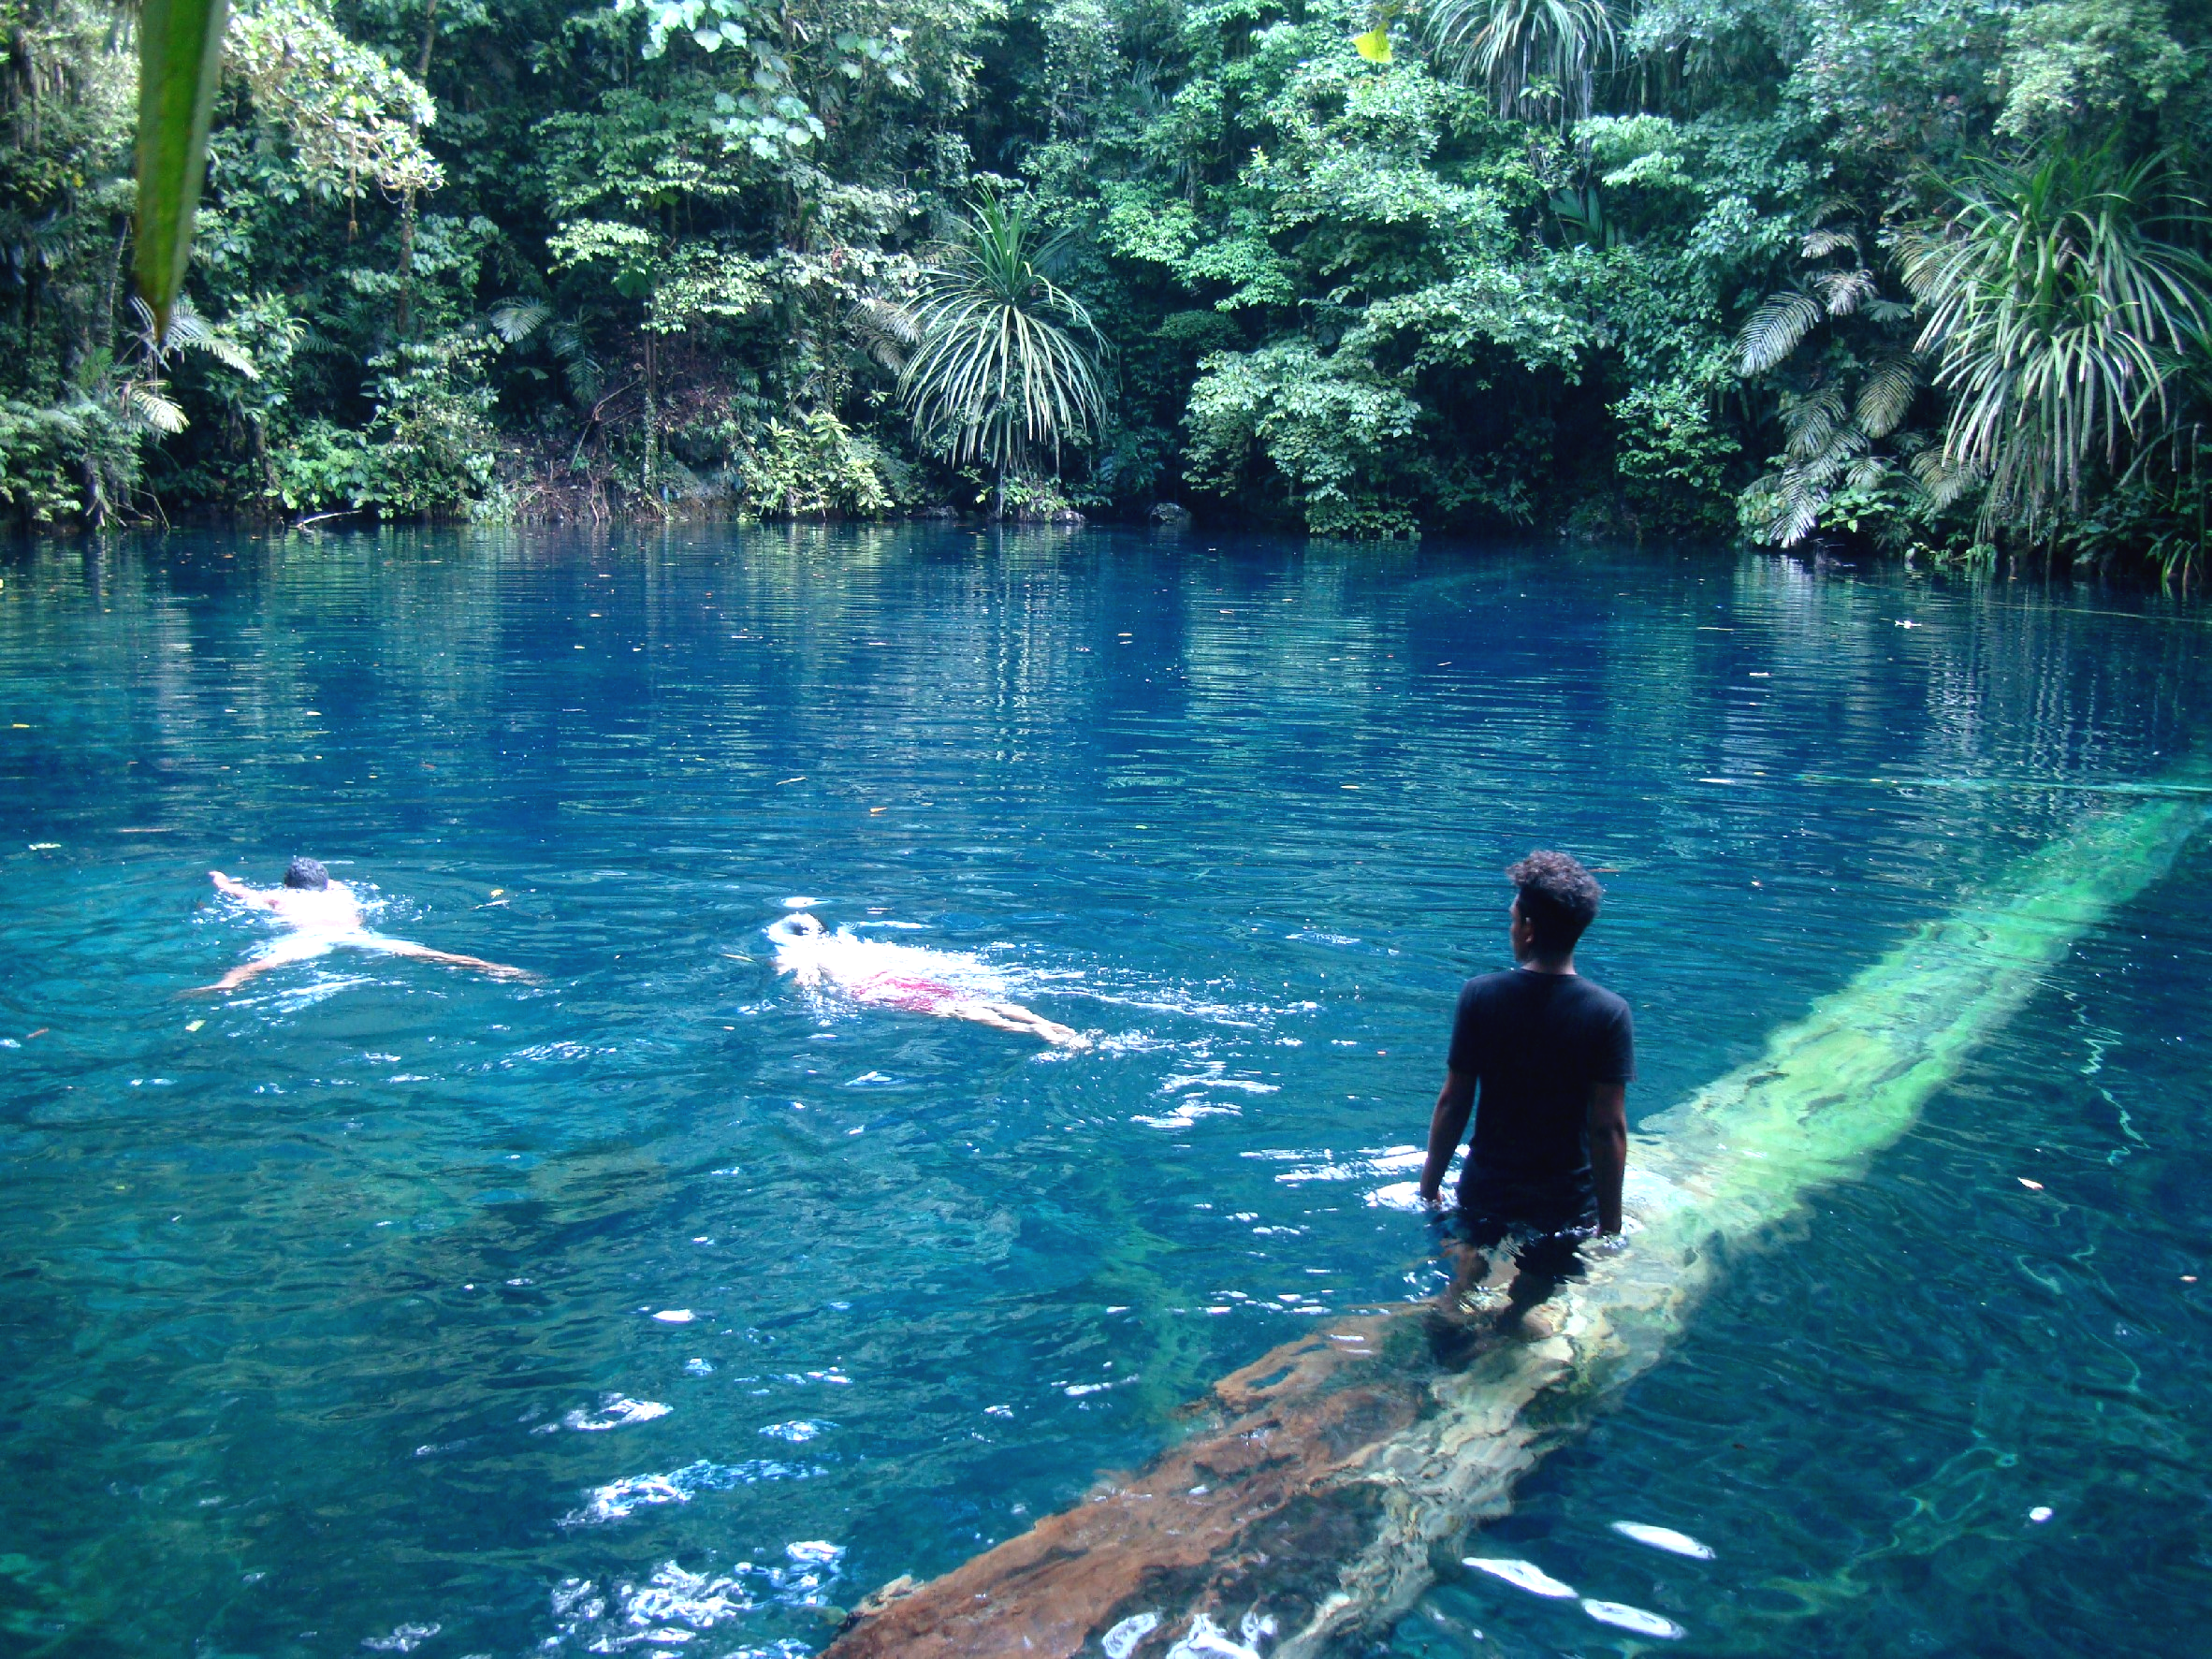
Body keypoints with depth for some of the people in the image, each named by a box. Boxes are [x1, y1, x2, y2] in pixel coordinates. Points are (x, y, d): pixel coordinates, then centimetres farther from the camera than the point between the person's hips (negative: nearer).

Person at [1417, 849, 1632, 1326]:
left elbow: (1452, 1102, -6)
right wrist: (1610, 1223, -3)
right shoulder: (1609, 1013, -13)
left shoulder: (1480, 995, -10)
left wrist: (1429, 1185, 7)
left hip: (1484, 1193, 1)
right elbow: (1609, 1127, -13)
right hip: (1565, 1206, -1)